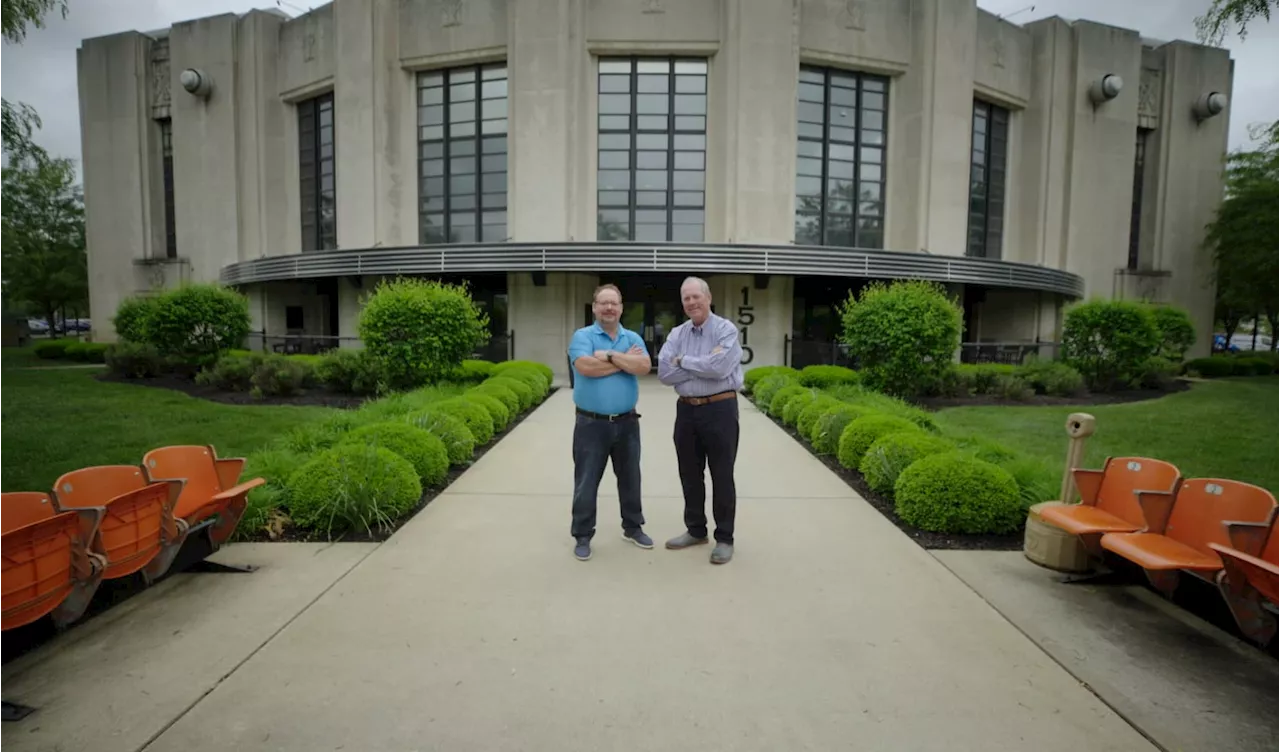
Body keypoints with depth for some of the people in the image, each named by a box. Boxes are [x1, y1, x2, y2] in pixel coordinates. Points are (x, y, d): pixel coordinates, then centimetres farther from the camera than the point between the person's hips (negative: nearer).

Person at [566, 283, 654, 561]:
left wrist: (609, 356, -17)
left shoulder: (633, 338, 6)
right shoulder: (582, 336, -4)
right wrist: (625, 359, -12)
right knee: (586, 482, 5)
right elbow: (586, 367, -22)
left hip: (627, 422, 4)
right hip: (591, 423, -3)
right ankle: (582, 536, 19)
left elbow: (644, 366, -12)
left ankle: (633, 527, 34)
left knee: (630, 478, 16)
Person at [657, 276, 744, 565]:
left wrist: (683, 361, -9)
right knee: (690, 474, 14)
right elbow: (664, 372, -6)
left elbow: (720, 367, -23)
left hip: (719, 410, -5)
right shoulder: (677, 334, 6)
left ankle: (724, 538, 17)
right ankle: (695, 530, 31)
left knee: (722, 476, 4)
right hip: (686, 410, 5)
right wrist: (703, 366, -14)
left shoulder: (726, 329, -7)